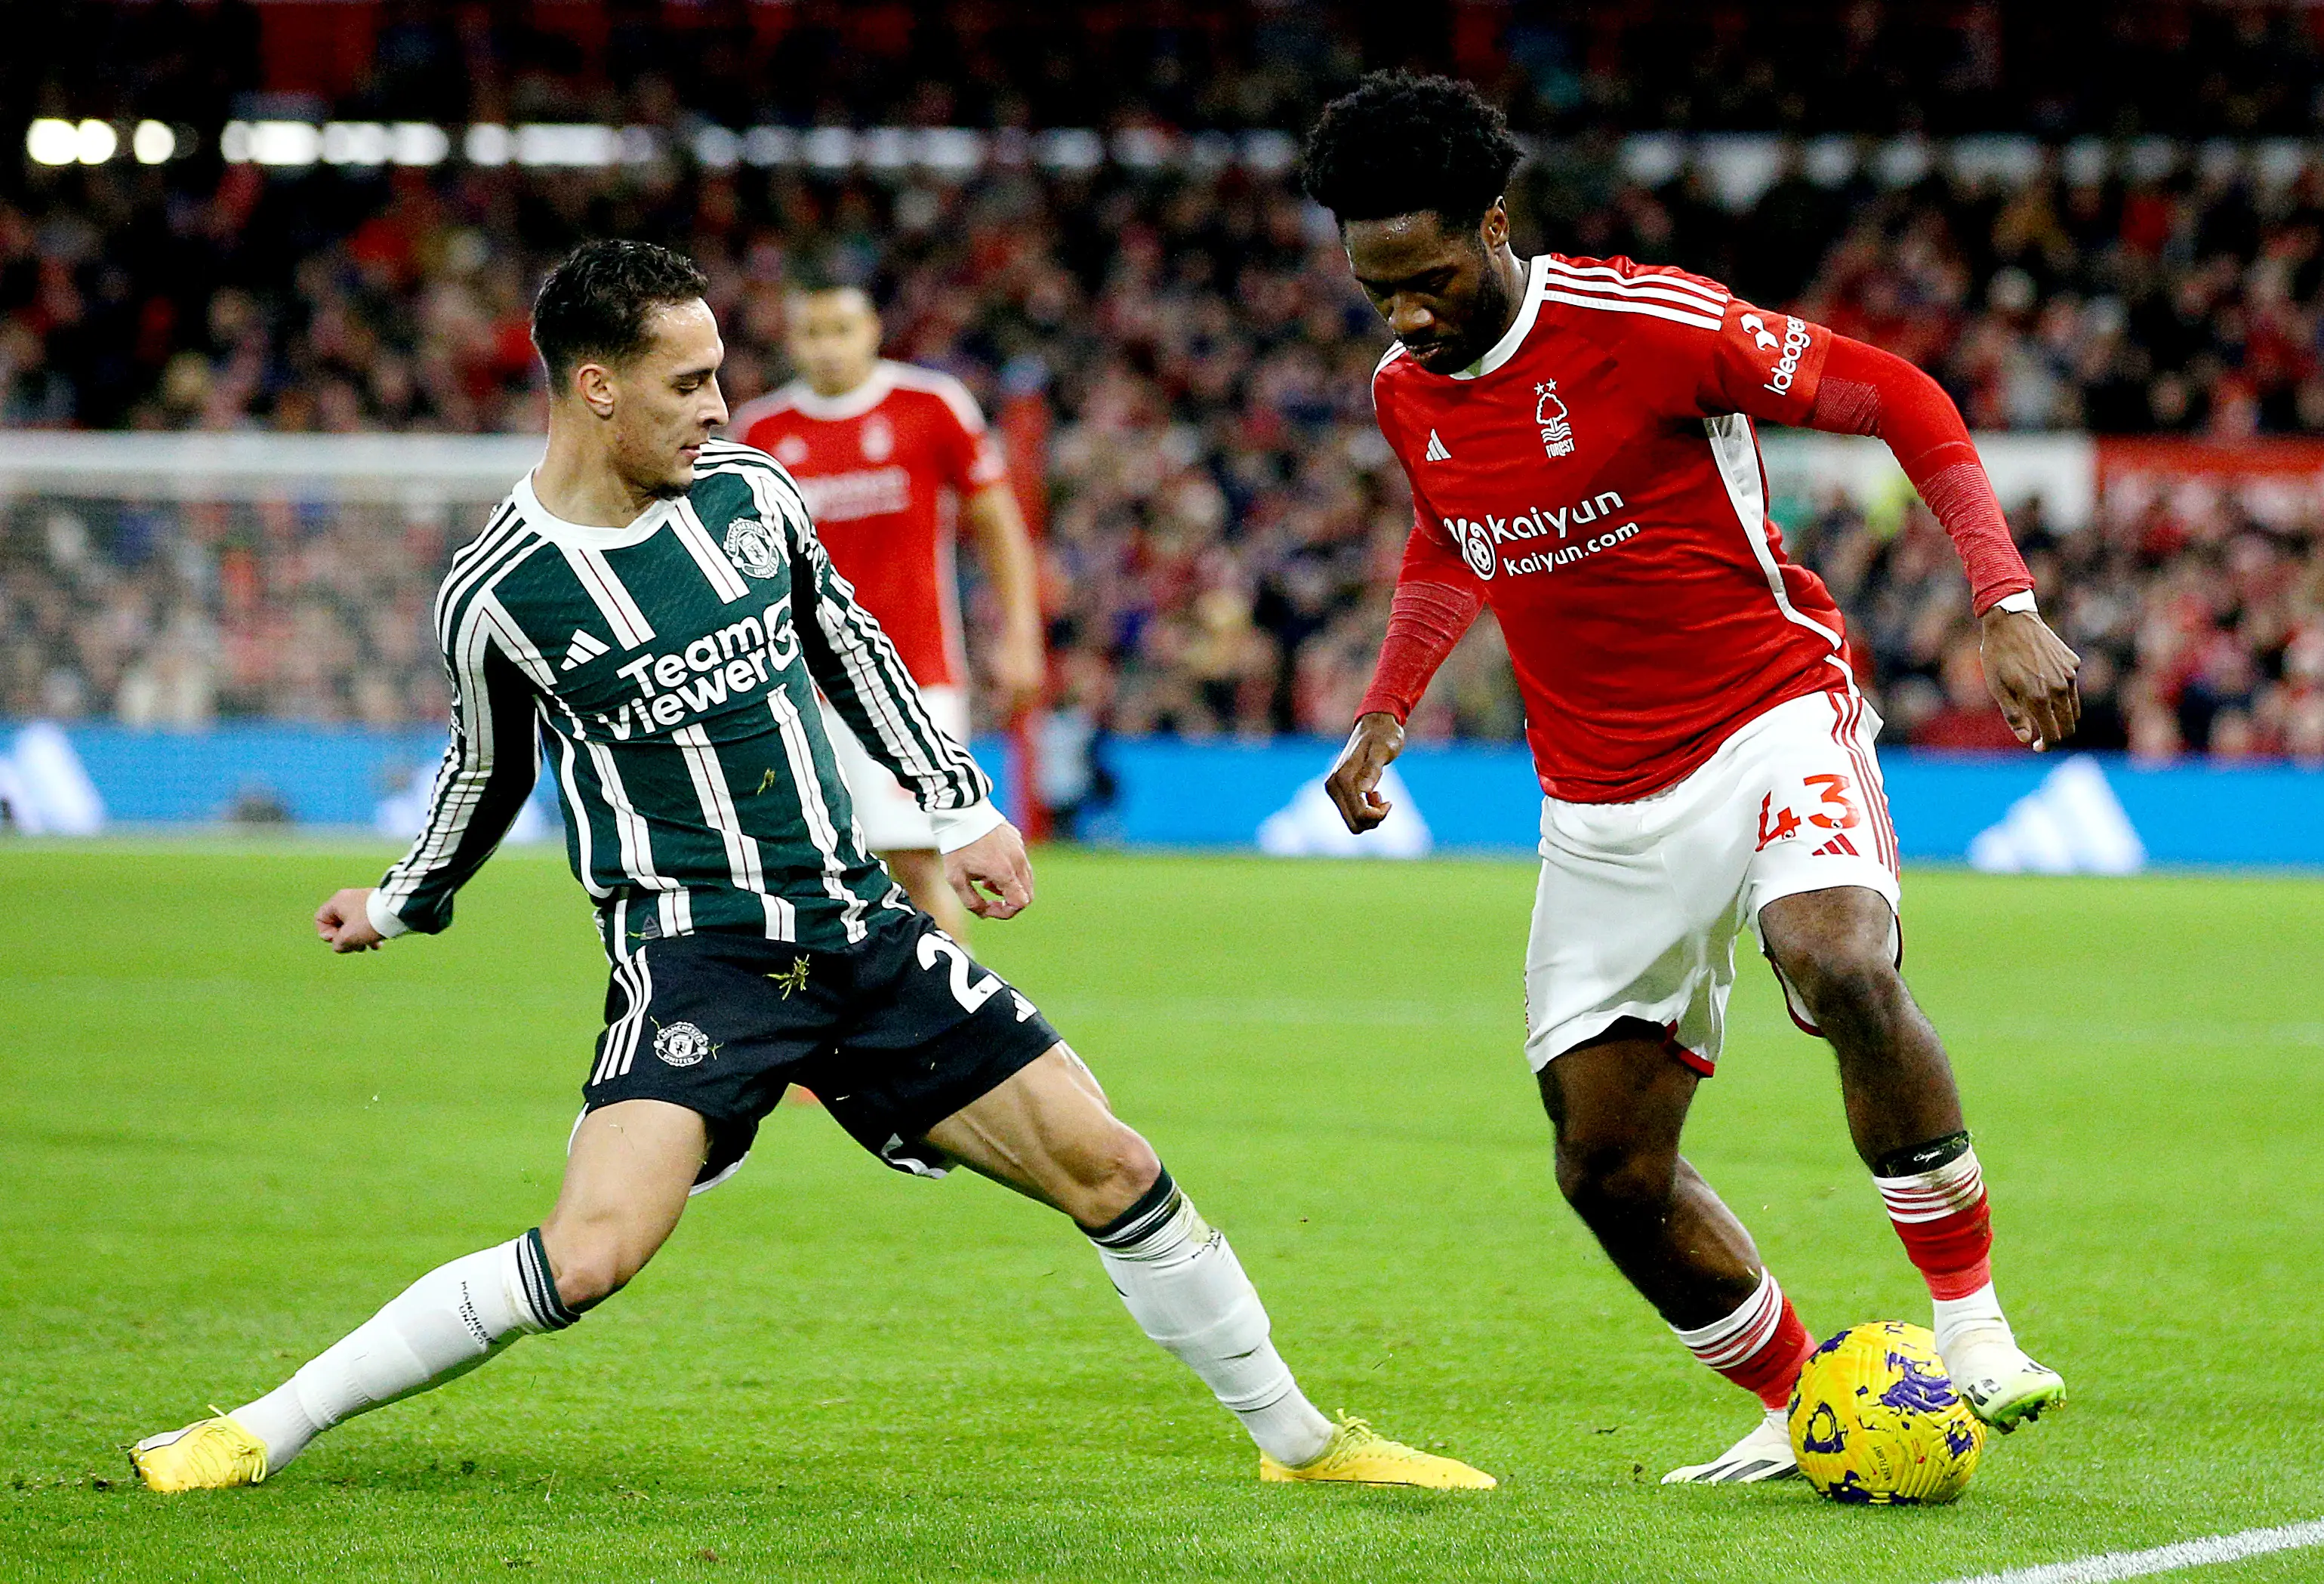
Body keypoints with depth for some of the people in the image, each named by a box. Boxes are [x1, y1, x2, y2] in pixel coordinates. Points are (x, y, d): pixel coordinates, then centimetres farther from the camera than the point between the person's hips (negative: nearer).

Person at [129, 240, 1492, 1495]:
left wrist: (960, 807, 16)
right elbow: (492, 768, 11)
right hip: (692, 950, -5)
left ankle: (1299, 1439, 22)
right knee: (589, 1255, -26)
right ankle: (260, 1433, -14)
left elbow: (848, 645, 19)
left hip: (857, 928, 5)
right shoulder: (500, 594, -9)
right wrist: (399, 908, 18)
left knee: (1114, 1172, 3)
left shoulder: (749, 491, 3)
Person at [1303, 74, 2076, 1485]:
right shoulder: (1407, 392, 2)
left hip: (1774, 720, -6)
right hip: (1603, 808, 6)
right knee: (1610, 1171, 3)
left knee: (1842, 969, -36)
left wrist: (2010, 610, -16)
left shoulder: (1650, 324, -17)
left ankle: (1974, 1322, -22)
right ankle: (1798, 1412, 25)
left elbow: (1897, 399, -10)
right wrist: (1388, 710, 15)